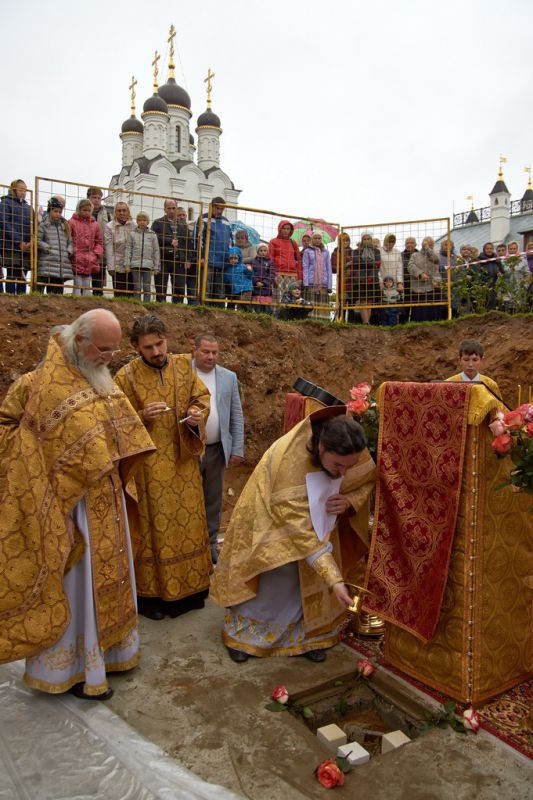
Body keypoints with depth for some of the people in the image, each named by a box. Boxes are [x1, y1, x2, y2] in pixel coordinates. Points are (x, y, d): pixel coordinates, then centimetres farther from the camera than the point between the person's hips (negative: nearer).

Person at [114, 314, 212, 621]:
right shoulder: (127, 376, -8)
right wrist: (142, 416, -22)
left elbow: (202, 398, 10)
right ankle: (150, 592, 19)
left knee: (188, 520, 13)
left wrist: (197, 415, -12)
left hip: (183, 462, 4)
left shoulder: (184, 365, 2)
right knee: (153, 526, 3)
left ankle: (189, 587, 29)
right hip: (149, 465, -4)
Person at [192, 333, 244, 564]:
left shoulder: (229, 377, 5)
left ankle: (210, 543, 28)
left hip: (217, 449, 3)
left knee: (213, 500, 13)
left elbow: (237, 415, 6)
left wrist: (237, 448, 2)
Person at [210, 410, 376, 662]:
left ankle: (305, 633, 24)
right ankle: (242, 632, 25)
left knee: (310, 573, 5)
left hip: (317, 514, 5)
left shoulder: (349, 451, -26)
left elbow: (367, 481, -5)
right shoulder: (289, 460, -43)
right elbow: (300, 531, -42)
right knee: (276, 574, 4)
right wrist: (334, 579, -45)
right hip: (272, 516, -4)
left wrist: (349, 501, -27)